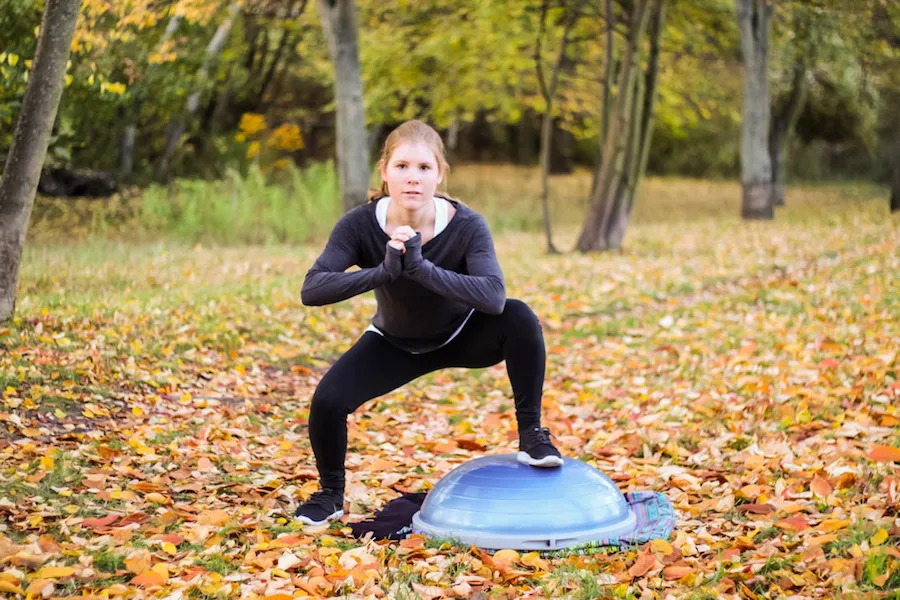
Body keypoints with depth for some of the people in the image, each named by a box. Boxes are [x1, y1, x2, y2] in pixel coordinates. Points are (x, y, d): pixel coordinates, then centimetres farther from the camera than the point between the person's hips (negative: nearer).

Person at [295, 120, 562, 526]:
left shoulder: (466, 226, -29)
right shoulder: (360, 225, -25)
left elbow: (493, 297, -43)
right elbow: (312, 290, -35)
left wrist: (421, 267, -52)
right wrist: (382, 271, -48)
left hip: (461, 336, -1)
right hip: (395, 343, 1)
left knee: (519, 318, -30)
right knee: (327, 400, -19)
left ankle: (531, 435, -12)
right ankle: (330, 495, 11)